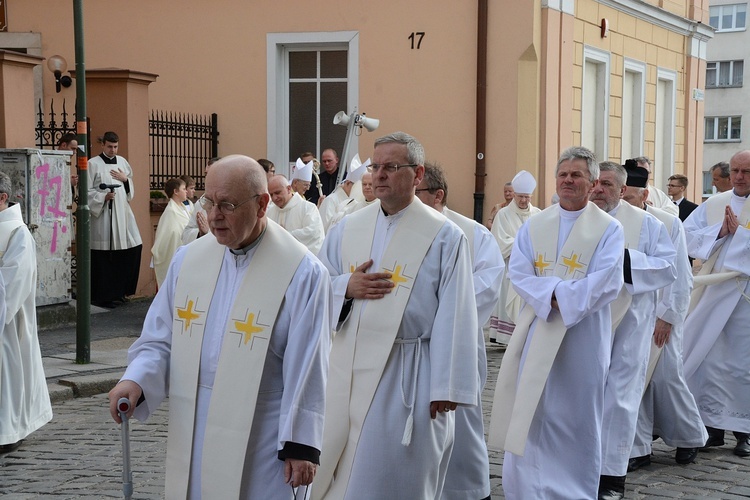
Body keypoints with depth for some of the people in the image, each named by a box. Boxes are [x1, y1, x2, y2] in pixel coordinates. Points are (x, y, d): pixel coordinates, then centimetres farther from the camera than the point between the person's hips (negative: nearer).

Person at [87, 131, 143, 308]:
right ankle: (102, 296, 3)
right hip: (102, 214, -6)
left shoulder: (122, 162, 14)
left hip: (122, 213, 6)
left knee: (133, 247, 4)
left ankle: (119, 290, 17)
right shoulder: (93, 164, -4)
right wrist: (104, 197, -19)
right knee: (103, 256, -6)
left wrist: (125, 179, 1)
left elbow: (131, 190, 20)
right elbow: (87, 191, -6)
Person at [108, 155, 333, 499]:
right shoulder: (187, 259, 4)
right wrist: (136, 380, -11)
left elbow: (306, 367, -10)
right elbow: (159, 339, 8)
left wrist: (301, 445, -10)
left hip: (260, 440, -4)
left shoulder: (302, 273, -11)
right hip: (191, 439, 4)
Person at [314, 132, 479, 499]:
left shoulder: (445, 236, -5)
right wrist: (346, 287, -9)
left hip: (410, 380, -4)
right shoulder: (346, 229, 9)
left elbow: (455, 318, -9)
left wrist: (446, 388, -12)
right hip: (348, 372, 5)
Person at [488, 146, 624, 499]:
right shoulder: (534, 226, 8)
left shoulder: (608, 229, -1)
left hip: (584, 335, -2)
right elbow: (518, 273, -3)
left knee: (578, 419, 4)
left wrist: (556, 293, -18)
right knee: (531, 416, 3)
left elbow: (606, 283, -13)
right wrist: (552, 296, -19)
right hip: (538, 333, 2)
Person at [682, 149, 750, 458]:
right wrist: (720, 231, -10)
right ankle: (713, 426, 16)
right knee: (710, 358, 6)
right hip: (713, 291, 3)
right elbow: (688, 236, 3)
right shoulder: (714, 205, 11)